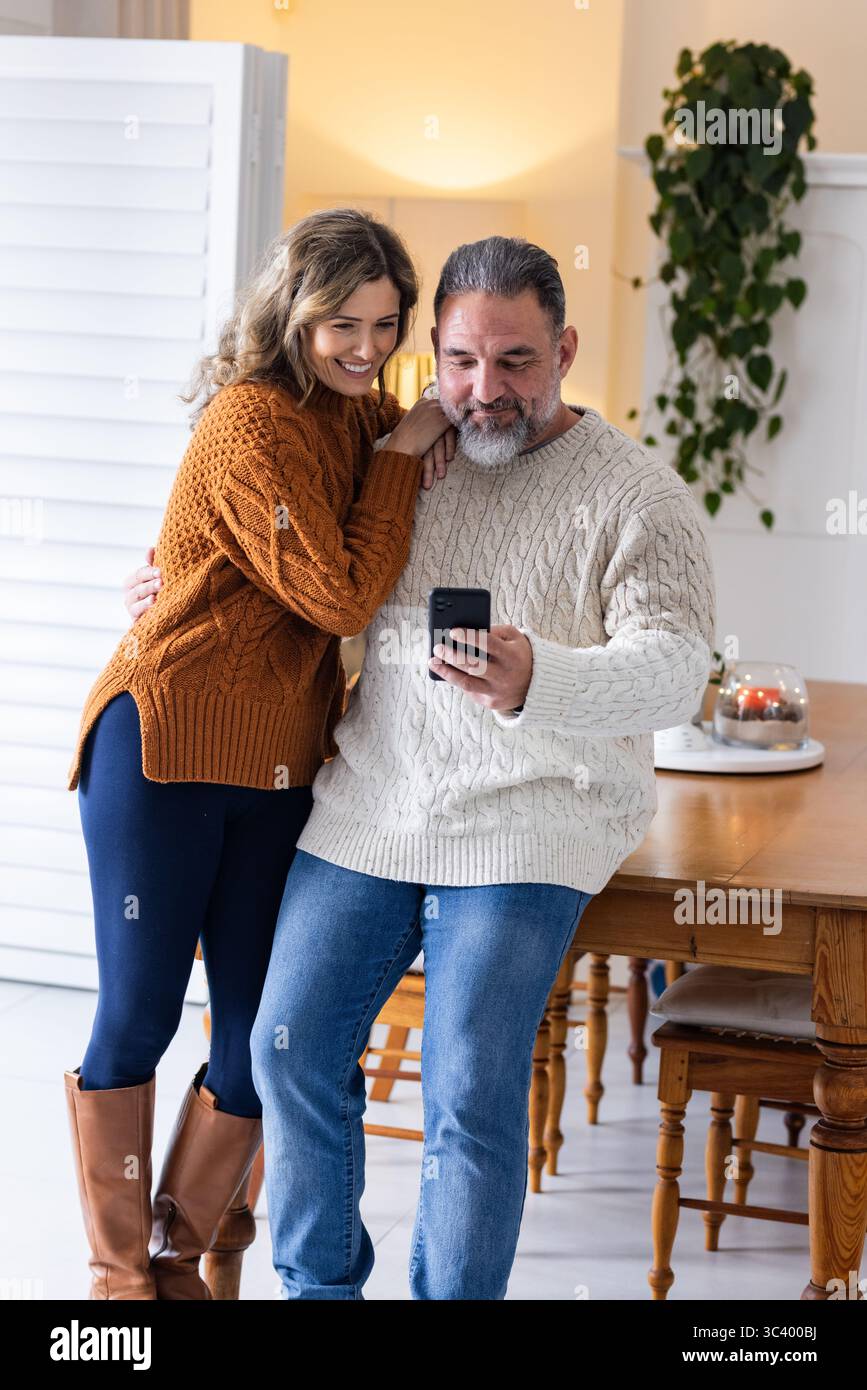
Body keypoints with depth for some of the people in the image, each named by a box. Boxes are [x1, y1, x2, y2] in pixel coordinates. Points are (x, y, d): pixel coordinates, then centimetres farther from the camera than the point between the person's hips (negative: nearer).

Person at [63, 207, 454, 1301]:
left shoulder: (354, 412, 10)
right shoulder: (256, 426, -15)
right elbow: (344, 596, -18)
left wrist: (446, 432, 7)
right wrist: (403, 454, -10)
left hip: (277, 774, 8)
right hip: (165, 748, -7)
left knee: (263, 1041, 6)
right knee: (138, 1018, 4)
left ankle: (178, 1262, 24)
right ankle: (119, 1273, 21)